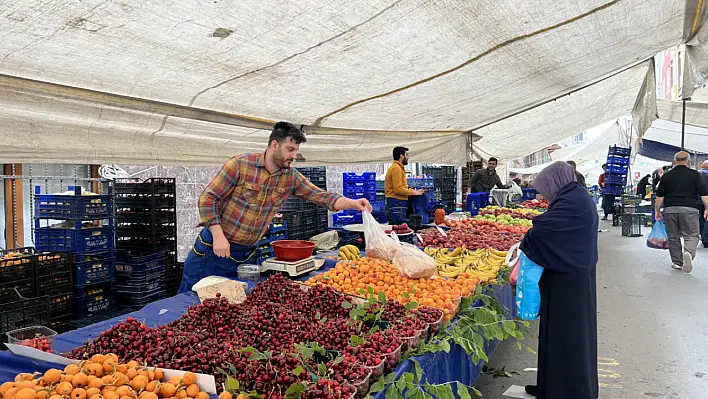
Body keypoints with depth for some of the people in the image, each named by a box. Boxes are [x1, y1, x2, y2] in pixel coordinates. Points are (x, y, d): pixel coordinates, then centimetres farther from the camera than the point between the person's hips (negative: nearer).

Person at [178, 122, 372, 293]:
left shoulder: (291, 177, -1)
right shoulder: (240, 164, -16)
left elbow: (321, 196, -3)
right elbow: (208, 199, -14)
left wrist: (352, 203, -20)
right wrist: (218, 236, -21)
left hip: (246, 254, 4)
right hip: (213, 247, -4)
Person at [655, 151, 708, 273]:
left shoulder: (667, 175, 4)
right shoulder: (695, 175, 2)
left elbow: (660, 196, 3)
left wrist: (657, 210, 10)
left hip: (670, 209, 1)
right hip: (689, 209, -1)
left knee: (673, 237, 10)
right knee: (691, 235, 6)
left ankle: (677, 262, 15)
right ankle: (688, 252, -22)